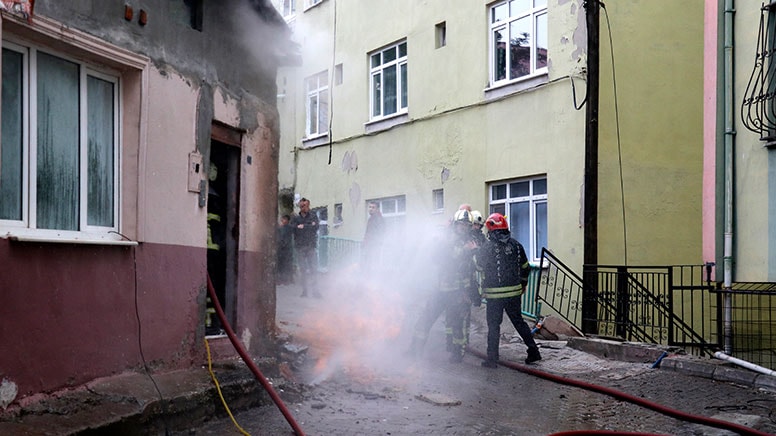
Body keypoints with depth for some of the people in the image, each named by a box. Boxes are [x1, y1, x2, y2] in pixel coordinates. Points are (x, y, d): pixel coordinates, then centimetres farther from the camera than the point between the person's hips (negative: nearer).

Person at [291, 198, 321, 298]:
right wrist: (309, 226, -9)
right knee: (302, 269, 3)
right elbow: (293, 227, -8)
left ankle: (314, 289, -7)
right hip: (300, 246, 1)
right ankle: (305, 290, 8)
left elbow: (316, 227, -7)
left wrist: (302, 226, -7)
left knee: (313, 268, -9)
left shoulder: (313, 216, 9)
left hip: (311, 246, -1)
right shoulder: (295, 218, 11)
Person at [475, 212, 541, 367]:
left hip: (494, 294, -4)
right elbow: (525, 267, 12)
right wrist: (522, 284, 26)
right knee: (518, 321, 16)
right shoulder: (516, 245, 3)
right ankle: (533, 351, 16)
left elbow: (478, 265, 3)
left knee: (494, 325, 5)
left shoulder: (487, 247, -11)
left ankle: (492, 359, 8)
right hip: (514, 292, 4)